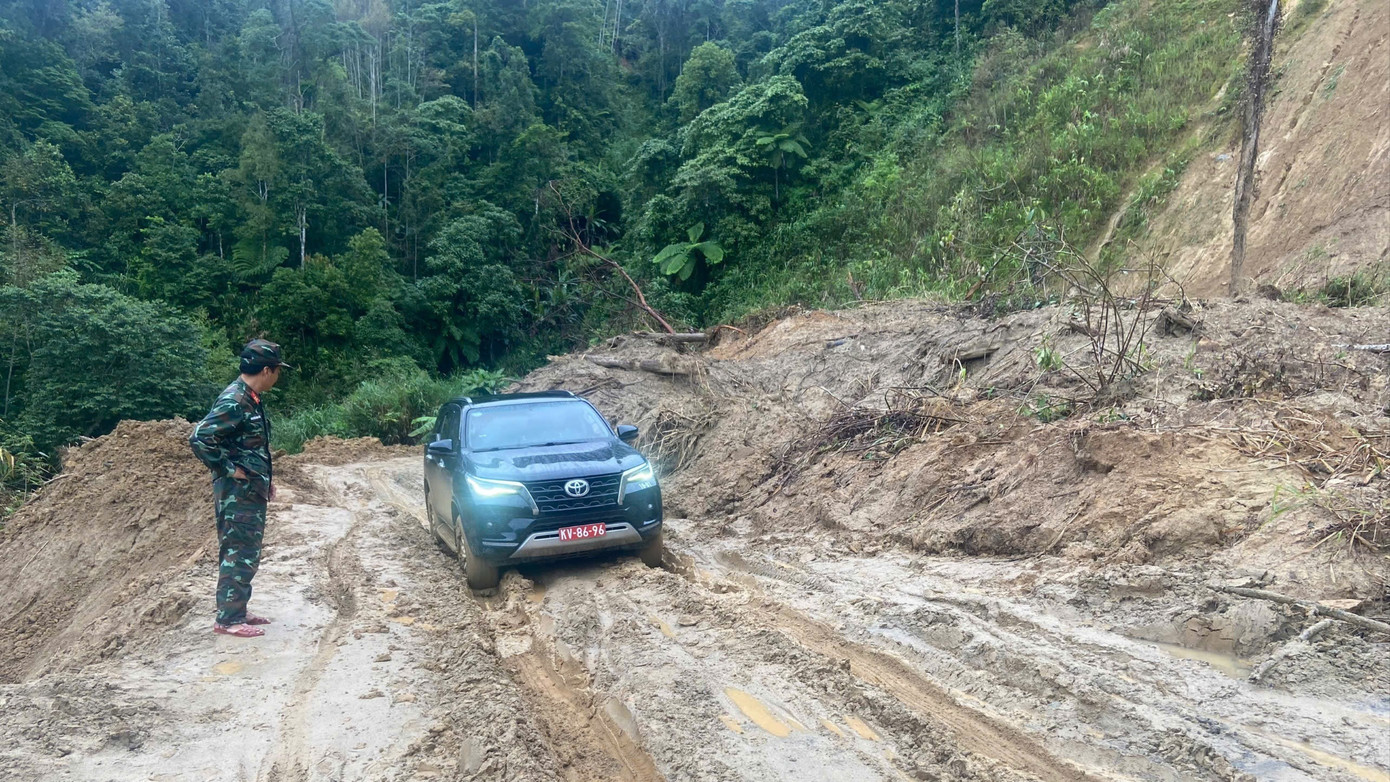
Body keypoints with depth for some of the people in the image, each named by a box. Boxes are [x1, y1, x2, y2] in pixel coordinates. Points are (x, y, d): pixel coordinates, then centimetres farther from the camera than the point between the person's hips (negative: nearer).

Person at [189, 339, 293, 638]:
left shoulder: (251, 400, 12)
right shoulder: (234, 402, -20)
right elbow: (199, 438, -26)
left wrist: (265, 477, 18)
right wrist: (228, 471, -19)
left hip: (252, 492, 10)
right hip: (237, 493, -10)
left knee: (247, 554, 16)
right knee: (239, 555, -4)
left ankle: (238, 611, 25)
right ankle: (228, 619, 4)